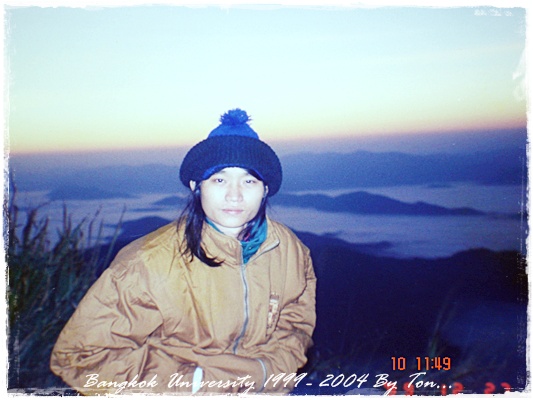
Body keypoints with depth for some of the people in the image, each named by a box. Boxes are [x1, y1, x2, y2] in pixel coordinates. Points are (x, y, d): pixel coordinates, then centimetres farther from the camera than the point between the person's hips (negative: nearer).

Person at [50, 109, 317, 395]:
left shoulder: (288, 250, -7)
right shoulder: (150, 264, -22)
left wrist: (266, 372, -10)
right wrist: (191, 382, -17)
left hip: (256, 389, 4)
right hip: (170, 391, -3)